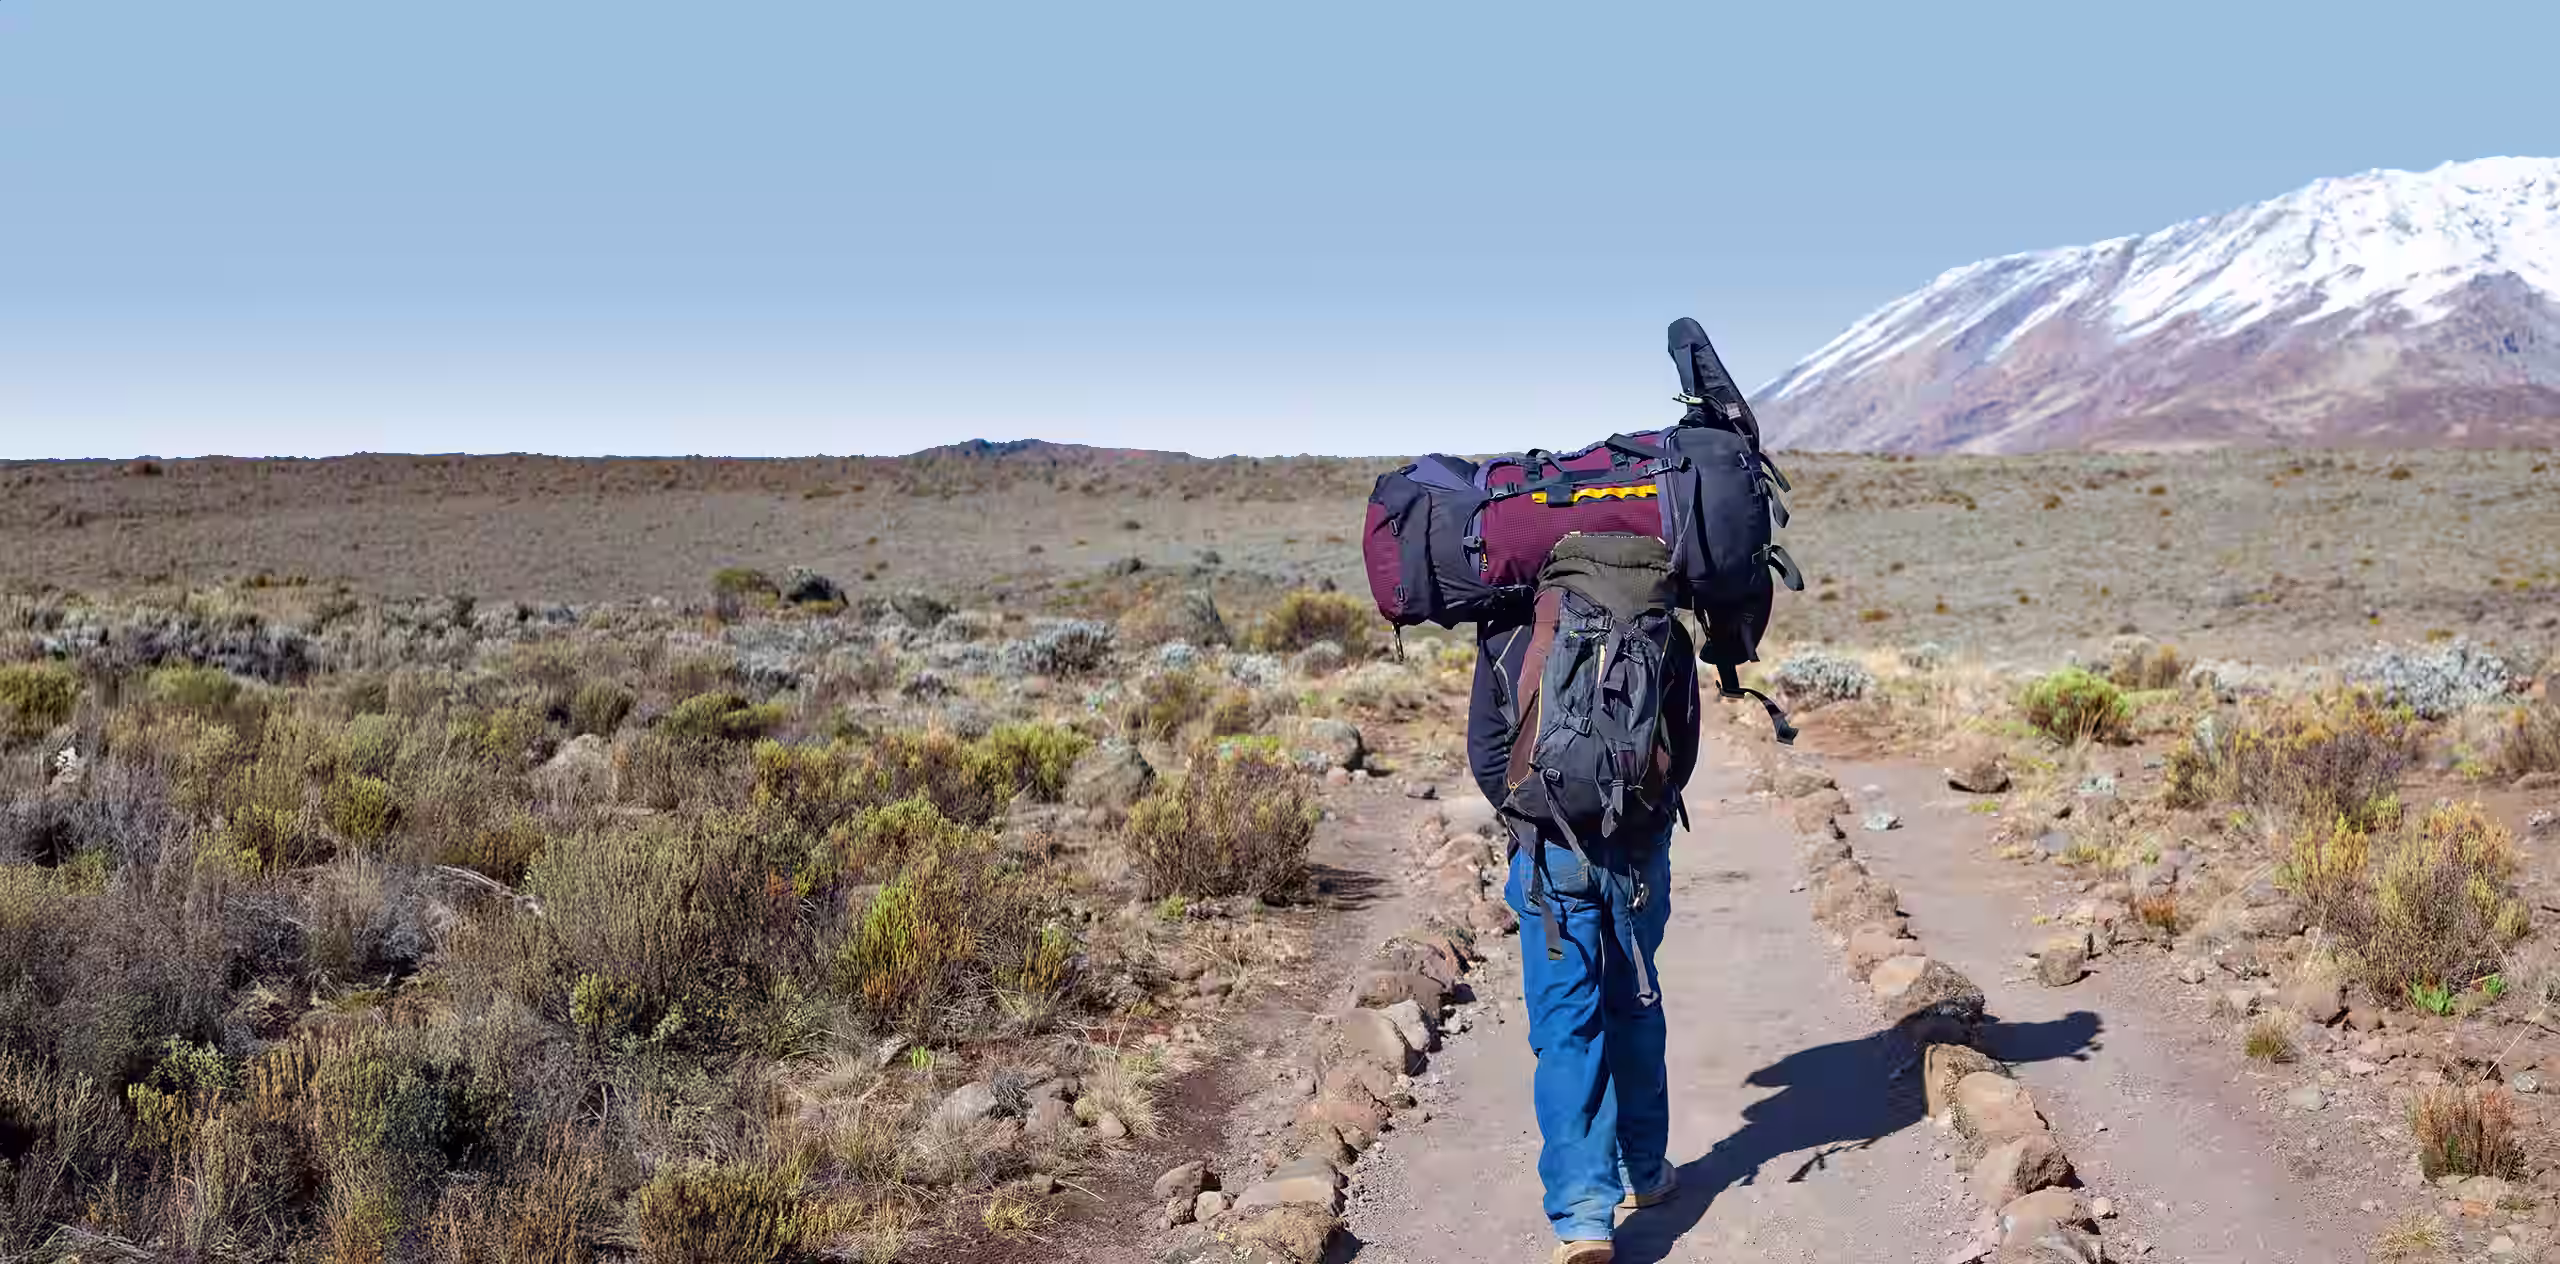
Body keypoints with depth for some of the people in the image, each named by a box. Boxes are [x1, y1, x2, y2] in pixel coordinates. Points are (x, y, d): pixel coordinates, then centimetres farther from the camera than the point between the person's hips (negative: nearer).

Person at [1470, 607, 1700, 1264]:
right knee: (1634, 1006, 19)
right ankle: (1642, 1169, 34)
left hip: (1550, 851, -2)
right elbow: (1684, 747, 2)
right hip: (1639, 848, 2)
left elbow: (1484, 748, -1)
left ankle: (1582, 1211, -6)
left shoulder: (1504, 631, -4)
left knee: (1564, 1026, 1)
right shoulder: (1663, 630, -3)